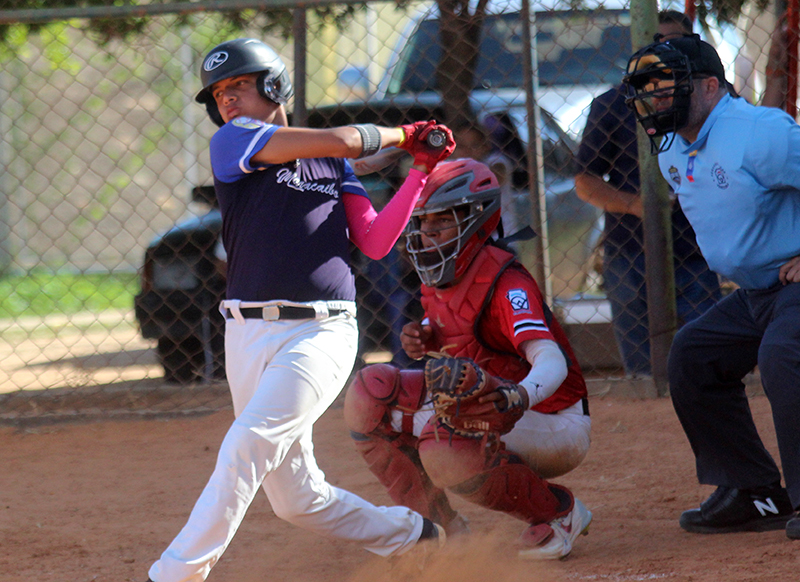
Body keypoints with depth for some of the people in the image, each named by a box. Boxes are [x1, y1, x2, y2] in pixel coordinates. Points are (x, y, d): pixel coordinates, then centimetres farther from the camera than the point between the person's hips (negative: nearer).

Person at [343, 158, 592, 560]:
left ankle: (559, 512, -10)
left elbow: (552, 361, -39)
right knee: (369, 394, -3)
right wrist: (424, 339, -4)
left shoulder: (504, 283, -25)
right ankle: (436, 524, 7)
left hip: (554, 425, -8)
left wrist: (521, 397, -62)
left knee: (446, 449, -36)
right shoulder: (438, 275, 0)